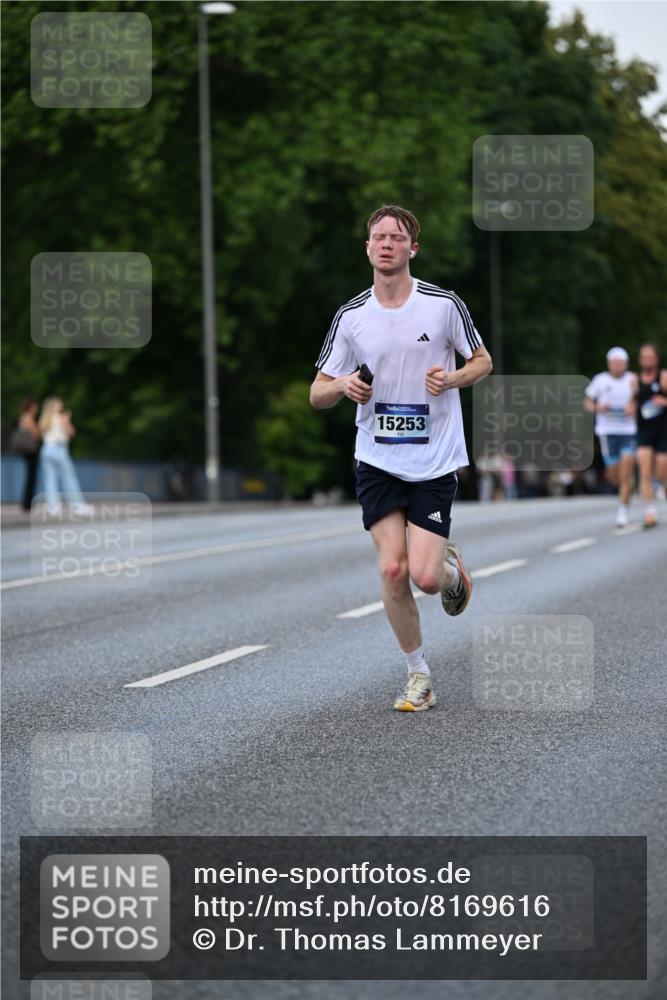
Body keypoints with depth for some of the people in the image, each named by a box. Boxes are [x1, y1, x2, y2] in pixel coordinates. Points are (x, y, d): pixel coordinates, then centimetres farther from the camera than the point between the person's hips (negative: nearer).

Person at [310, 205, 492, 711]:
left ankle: (452, 564, 28)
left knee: (425, 577, -10)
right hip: (377, 461, 2)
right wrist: (342, 386, -16)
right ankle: (418, 674, 10)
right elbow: (318, 393, 7)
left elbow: (482, 360, 8)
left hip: (435, 461, -2)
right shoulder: (351, 317, 1)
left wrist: (452, 378, -13)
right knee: (392, 570, -8)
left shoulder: (443, 304, -5)